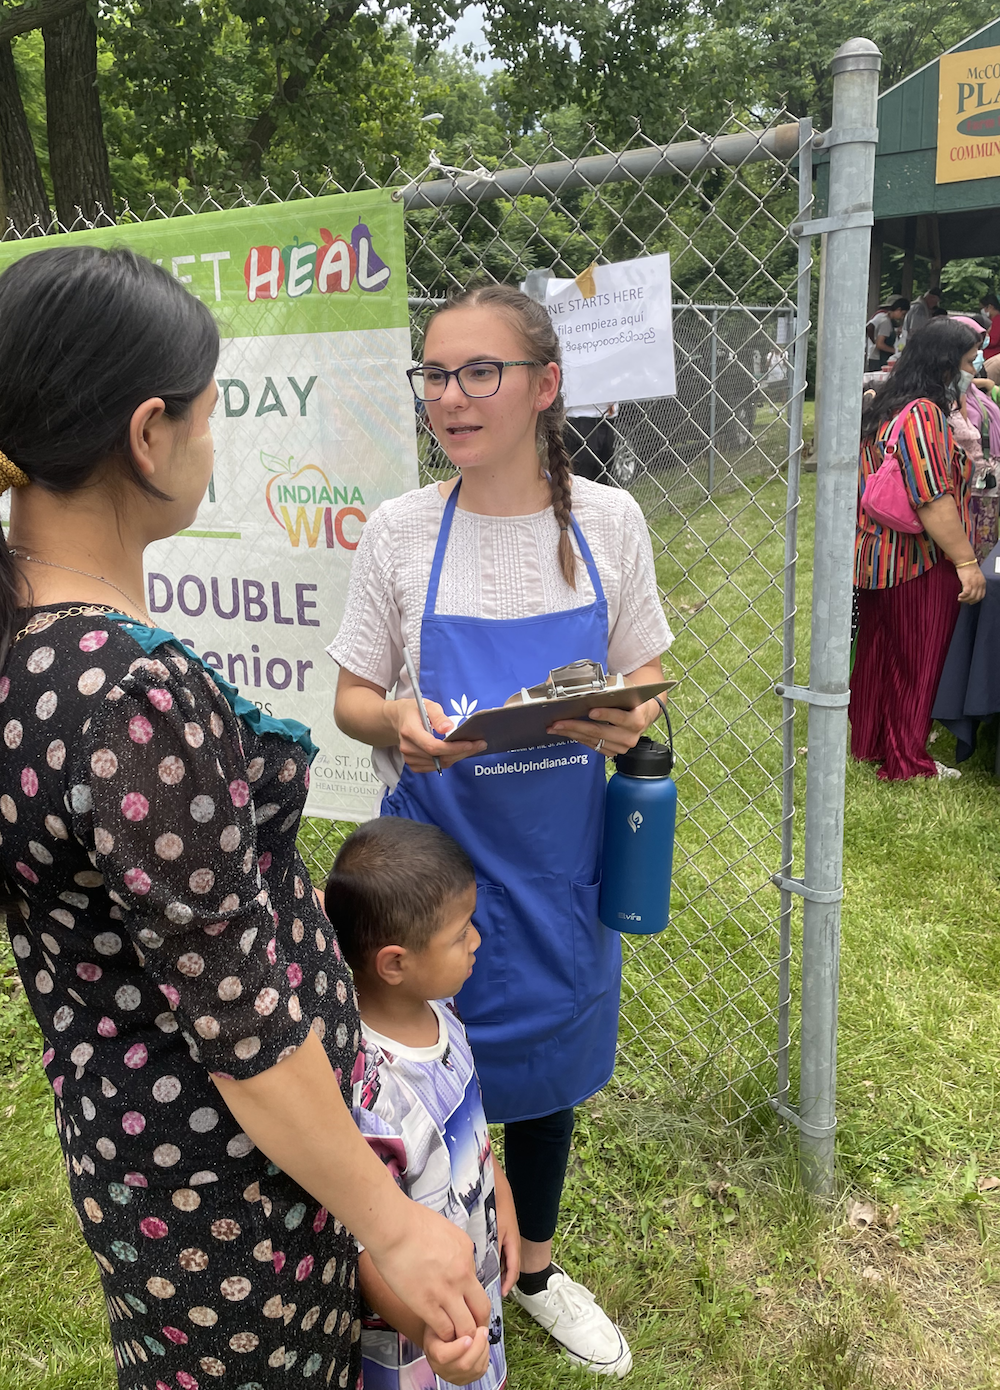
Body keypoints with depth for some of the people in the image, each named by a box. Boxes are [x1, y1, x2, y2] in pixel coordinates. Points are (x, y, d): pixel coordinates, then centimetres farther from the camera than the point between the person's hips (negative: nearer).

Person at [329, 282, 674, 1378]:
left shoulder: (606, 520, -5)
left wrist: (629, 720, -19)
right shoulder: (401, 529, -8)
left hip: (557, 857, 2)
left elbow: (645, 675, 4)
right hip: (438, 856, -2)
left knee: (545, 1067, 20)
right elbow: (352, 697, -2)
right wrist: (399, 725, -24)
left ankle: (534, 1266, 48)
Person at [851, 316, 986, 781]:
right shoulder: (923, 414, -21)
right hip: (918, 566, -9)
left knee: (878, 654, 19)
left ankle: (869, 742, 33)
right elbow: (933, 499, -25)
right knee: (917, 664, 4)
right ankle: (907, 762, 15)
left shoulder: (884, 407, 10)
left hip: (877, 559, 9)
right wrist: (966, 561, -22)